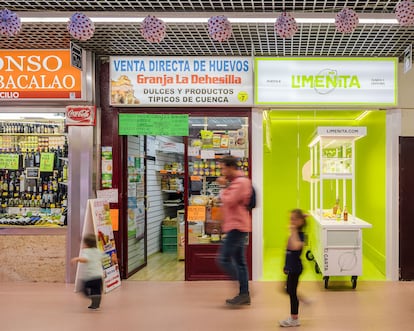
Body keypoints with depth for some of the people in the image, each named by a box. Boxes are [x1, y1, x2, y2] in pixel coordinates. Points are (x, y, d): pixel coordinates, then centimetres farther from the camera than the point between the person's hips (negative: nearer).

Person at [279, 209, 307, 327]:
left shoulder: (300, 235, -18)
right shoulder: (294, 234, 10)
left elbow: (296, 246, -38)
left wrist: (294, 232, -32)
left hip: (295, 268, -9)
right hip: (291, 267, 9)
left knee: (292, 292, -1)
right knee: (290, 290, 17)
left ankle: (294, 319, 9)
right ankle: (293, 317, 29)